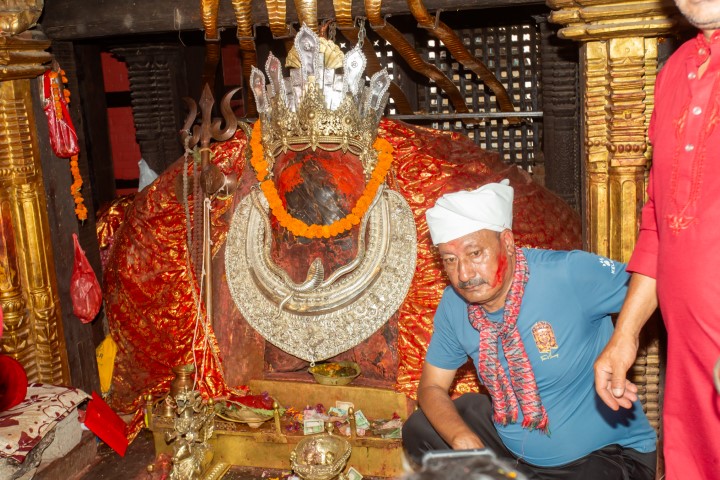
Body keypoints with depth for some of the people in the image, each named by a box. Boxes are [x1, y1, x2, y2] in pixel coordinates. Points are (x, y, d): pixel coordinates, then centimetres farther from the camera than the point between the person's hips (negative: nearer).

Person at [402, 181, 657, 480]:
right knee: (420, 430, -2)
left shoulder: (570, 274, -25)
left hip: (605, 454, -4)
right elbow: (431, 387, 0)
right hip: (511, 448, 5)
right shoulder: (454, 304, -8)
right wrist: (464, 440, -19)